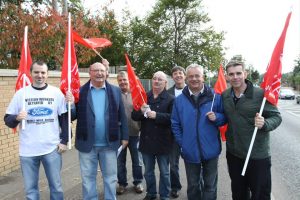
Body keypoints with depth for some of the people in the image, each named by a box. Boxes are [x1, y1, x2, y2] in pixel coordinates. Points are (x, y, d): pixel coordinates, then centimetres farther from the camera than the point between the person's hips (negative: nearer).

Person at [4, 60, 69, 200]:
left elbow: (64, 118, 4)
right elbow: (8, 120, 3)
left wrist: (64, 140, -2)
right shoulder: (21, 93, 1)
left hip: (52, 148, 0)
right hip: (28, 150, 1)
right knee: (30, 188, 13)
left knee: (56, 186, 11)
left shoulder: (56, 93, 0)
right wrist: (17, 118, -18)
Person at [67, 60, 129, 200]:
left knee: (110, 177, 15)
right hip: (87, 144, 0)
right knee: (88, 178, 15)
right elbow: (73, 116, -3)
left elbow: (122, 116, 4)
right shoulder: (80, 91, -2)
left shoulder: (115, 91, 2)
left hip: (109, 144, 1)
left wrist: (124, 137, 3)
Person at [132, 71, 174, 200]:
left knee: (164, 172, 13)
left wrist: (156, 115, -26)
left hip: (162, 142, -4)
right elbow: (134, 116, 3)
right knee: (148, 172, 19)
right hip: (146, 140, 4)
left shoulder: (170, 99, -8)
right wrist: (141, 111, -17)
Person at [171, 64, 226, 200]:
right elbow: (175, 125, 3)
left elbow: (224, 118, 2)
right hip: (190, 151, 1)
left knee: (210, 185, 15)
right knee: (193, 186, 19)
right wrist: (182, 143, -3)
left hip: (210, 150, -1)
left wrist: (216, 117, -19)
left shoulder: (215, 97, -4)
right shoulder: (179, 100, -1)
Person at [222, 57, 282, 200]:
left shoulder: (260, 94, -13)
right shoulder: (224, 96, 1)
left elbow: (276, 117, -8)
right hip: (233, 154, 4)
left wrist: (265, 124, -28)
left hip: (258, 156, -4)